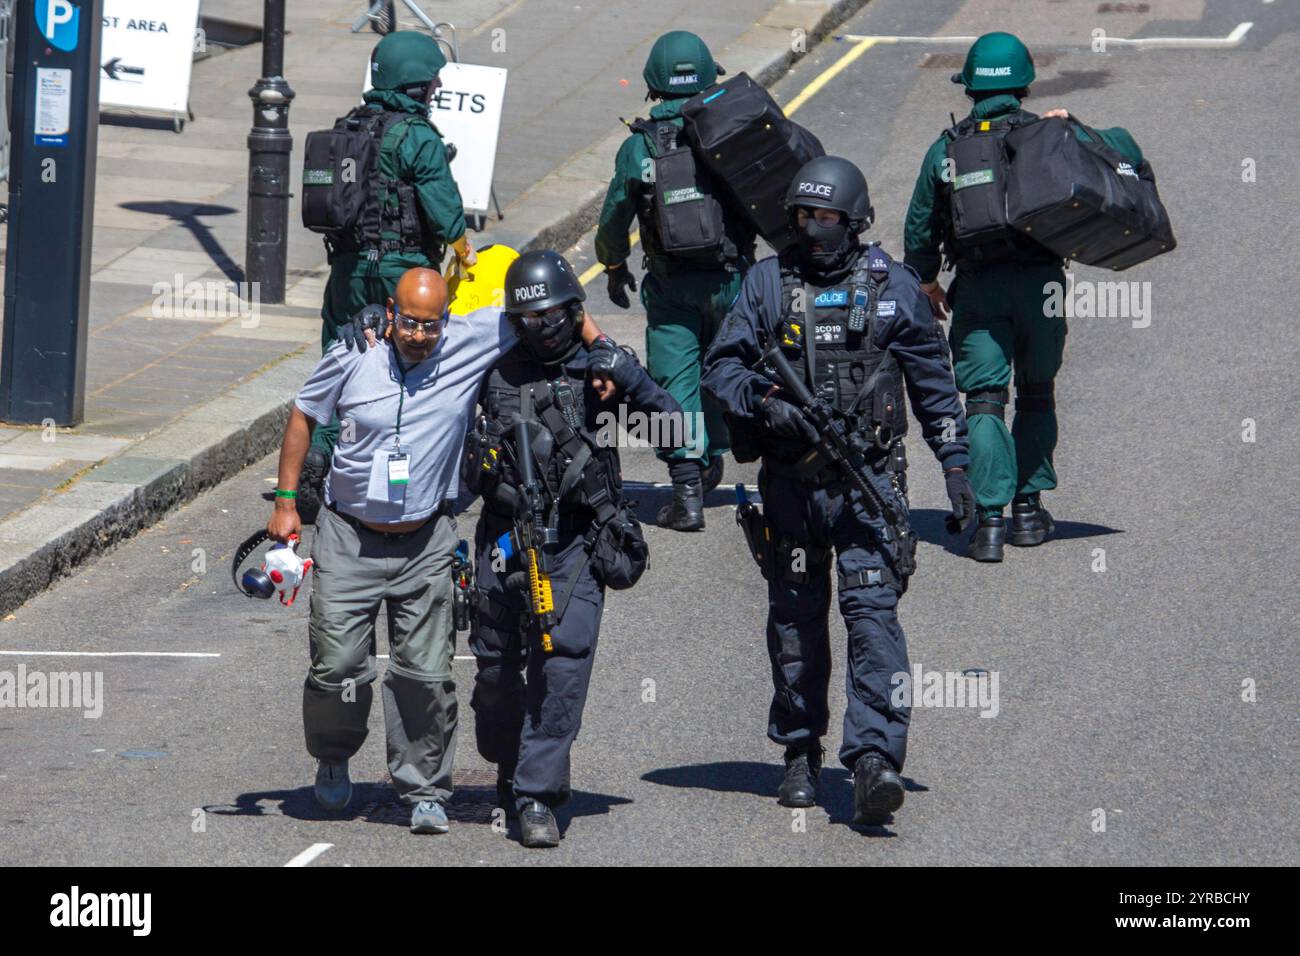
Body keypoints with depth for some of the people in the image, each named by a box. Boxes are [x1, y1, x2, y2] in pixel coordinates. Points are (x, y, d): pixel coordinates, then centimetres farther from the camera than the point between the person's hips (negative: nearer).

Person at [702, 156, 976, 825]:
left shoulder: (892, 286, 5)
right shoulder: (768, 282, 6)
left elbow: (933, 383, 12)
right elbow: (721, 364, 4)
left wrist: (956, 466, 8)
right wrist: (765, 402, -15)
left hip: (869, 481, -2)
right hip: (790, 483, 2)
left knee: (873, 610, -14)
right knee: (795, 619, 9)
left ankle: (875, 762, -21)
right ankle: (800, 755, 22)